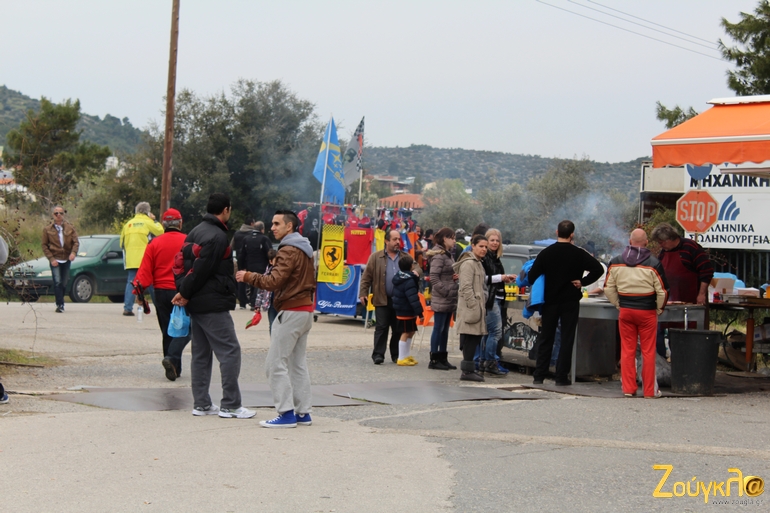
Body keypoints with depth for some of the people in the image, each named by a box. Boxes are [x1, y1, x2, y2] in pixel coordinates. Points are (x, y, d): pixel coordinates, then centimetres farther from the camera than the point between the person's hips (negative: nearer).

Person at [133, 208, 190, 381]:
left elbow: (145, 270, -3)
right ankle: (172, 358, -20)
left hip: (161, 291, 3)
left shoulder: (154, 243, 1)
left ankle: (174, 368, 15)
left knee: (167, 331, 13)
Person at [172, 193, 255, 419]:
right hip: (213, 304, -10)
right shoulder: (217, 237, -15)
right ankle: (230, 405, -8)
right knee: (229, 351, -6)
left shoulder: (195, 232, 15)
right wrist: (185, 294, -5)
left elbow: (180, 262, 13)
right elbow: (201, 270, -18)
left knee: (201, 353, 12)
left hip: (196, 305, 10)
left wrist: (183, 291, 3)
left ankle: (201, 403, 14)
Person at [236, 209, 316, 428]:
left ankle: (286, 413, -10)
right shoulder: (305, 249, 17)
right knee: (298, 363, 13)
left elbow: (274, 281, -22)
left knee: (276, 363, -7)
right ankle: (303, 412, 14)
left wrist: (248, 276, -14)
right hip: (306, 310, 10)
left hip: (291, 311, -10)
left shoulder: (289, 251, -15)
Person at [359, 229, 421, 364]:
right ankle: (378, 355, 1)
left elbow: (416, 267, 10)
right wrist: (363, 293, -6)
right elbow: (367, 276, 1)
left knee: (398, 329, 7)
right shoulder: (376, 257, 2)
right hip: (382, 300, -3)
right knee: (381, 328, -2)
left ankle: (396, 355, 16)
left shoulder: (406, 257, 11)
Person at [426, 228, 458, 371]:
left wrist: (455, 276, 3)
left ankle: (443, 359, 18)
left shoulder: (449, 254, 15)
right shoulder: (439, 256, -14)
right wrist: (445, 291, -20)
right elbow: (434, 277, -20)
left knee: (445, 329, 12)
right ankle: (434, 360, 1)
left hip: (450, 299, 9)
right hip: (441, 299, -9)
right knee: (438, 329, -4)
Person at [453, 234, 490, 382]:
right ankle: (467, 371, -10)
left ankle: (469, 369, 13)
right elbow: (466, 287, -17)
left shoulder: (478, 263, 21)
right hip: (470, 307, -10)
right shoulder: (468, 263, -11)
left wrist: (482, 306, 20)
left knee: (476, 337, 9)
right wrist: (473, 305, -21)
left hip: (478, 306, 10)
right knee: (471, 338, -11)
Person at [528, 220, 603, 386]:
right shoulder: (578, 254, -6)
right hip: (570, 301, -2)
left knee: (546, 339, 10)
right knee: (567, 339, 4)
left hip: (550, 301, 2)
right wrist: (582, 282, -7)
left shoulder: (546, 253, -2)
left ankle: (539, 376, 7)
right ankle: (561, 377, 1)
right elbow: (598, 268, -16)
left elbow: (532, 277, -4)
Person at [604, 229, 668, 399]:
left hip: (625, 311, 3)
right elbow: (662, 292, -6)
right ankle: (650, 391, 8)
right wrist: (659, 309, 9)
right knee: (648, 351, 4)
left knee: (627, 351, 8)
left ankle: (628, 389, 9)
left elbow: (608, 289, 6)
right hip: (647, 312, -3)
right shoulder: (654, 264, -9)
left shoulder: (615, 262, 2)